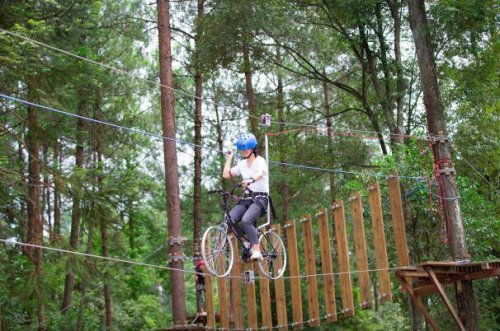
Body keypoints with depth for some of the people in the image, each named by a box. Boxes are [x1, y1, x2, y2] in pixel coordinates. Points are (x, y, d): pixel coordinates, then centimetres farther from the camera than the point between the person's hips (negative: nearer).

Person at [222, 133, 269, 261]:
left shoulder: (260, 160, -4)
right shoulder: (241, 164, 14)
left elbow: (260, 173, -26)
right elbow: (226, 175, 9)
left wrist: (250, 180, -47)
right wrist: (229, 158, 13)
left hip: (260, 198, -6)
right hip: (246, 198, 6)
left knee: (246, 220, -31)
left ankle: (257, 251, -28)